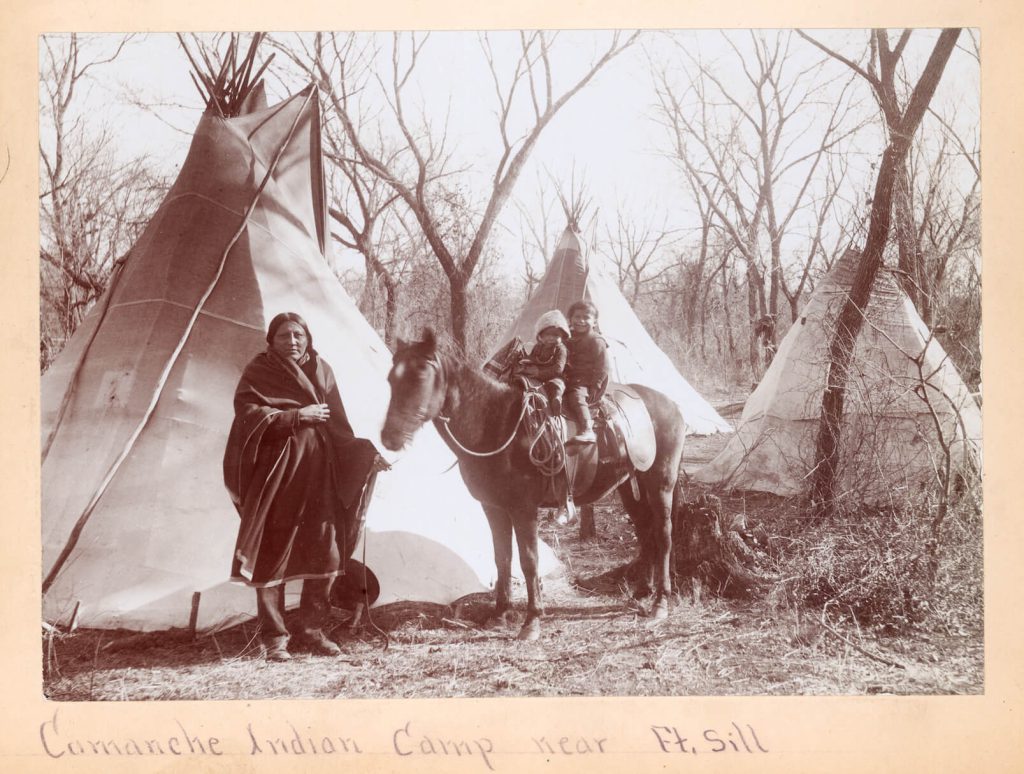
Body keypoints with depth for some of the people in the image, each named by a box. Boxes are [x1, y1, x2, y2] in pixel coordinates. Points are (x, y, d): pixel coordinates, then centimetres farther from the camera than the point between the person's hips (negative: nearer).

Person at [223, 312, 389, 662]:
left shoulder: (321, 370, 12)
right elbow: (247, 412, -15)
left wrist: (366, 455, 4)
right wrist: (297, 416, -18)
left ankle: (311, 631, 17)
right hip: (276, 475, -4)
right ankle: (274, 637, 7)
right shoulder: (259, 371, -1)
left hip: (319, 474, 4)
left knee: (325, 553, 4)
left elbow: (338, 427, 15)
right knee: (273, 555, -2)